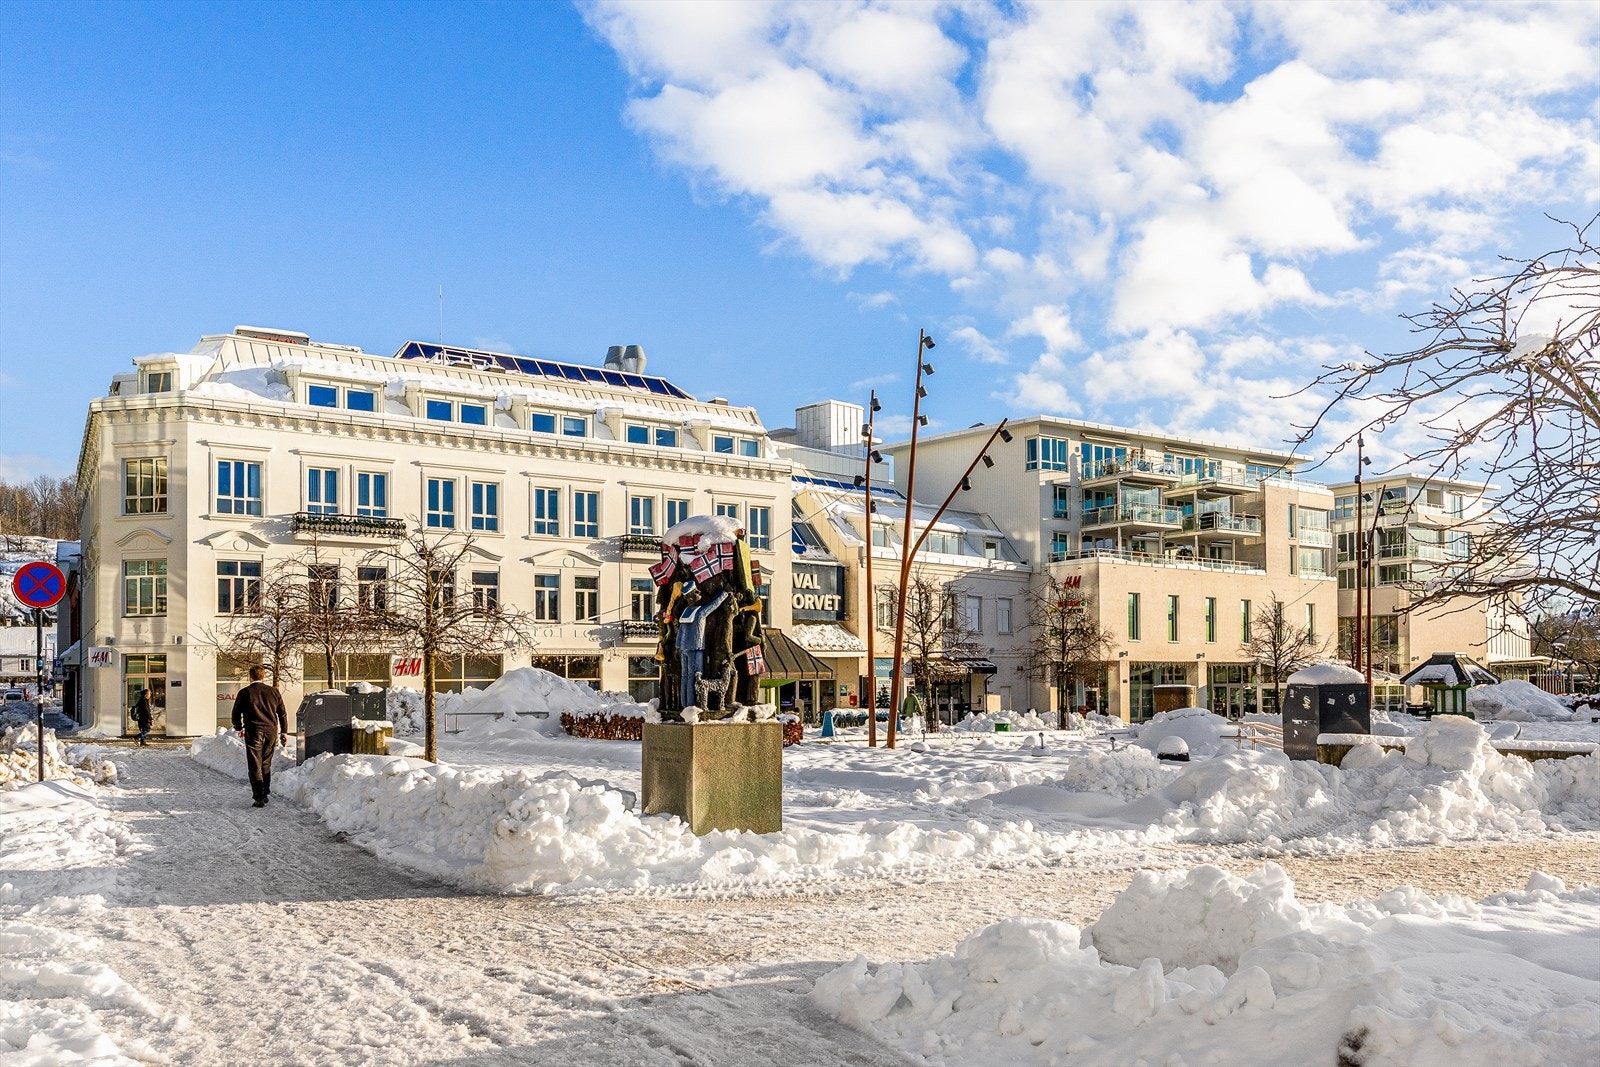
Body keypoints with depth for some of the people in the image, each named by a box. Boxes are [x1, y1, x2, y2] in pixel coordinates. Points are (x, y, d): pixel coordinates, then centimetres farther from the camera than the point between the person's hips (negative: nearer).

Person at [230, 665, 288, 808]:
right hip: (271, 732, 3)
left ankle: (259, 797, -7)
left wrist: (239, 728, 23)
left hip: (253, 732, -3)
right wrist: (284, 732, 19)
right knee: (266, 764, 17)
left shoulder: (244, 693, -2)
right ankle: (265, 793, 21)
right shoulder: (274, 692, 6)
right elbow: (283, 714, 10)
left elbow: (236, 713, 5)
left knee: (255, 766, 0)